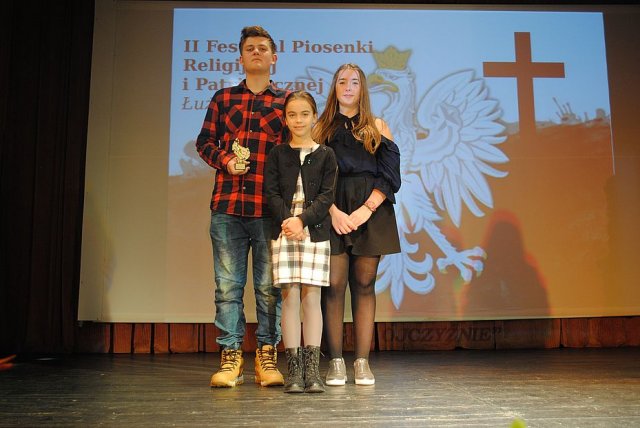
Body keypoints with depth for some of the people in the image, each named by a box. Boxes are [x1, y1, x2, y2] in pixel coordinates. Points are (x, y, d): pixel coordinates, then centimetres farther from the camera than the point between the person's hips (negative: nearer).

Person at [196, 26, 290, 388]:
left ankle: (268, 355, 13)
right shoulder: (223, 98, 17)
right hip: (227, 205, 2)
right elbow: (205, 141, 16)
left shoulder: (287, 100, 12)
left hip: (269, 207, -1)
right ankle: (231, 356, 12)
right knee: (228, 284, 3)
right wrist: (225, 161, -5)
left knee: (269, 286, 2)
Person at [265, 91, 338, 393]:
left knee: (311, 297, -2)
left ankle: (312, 370, 4)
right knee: (289, 296, -2)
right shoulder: (277, 154, 11)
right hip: (284, 231, 1)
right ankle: (294, 370, 4)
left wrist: (302, 219, -14)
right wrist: (287, 221, -14)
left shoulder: (325, 155, 8)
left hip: (315, 232, 0)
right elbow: (271, 192, 2)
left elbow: (327, 195, 0)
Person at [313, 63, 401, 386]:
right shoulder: (322, 128, 13)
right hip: (332, 212, 0)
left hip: (371, 212, 1)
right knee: (334, 284, -5)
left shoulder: (377, 127, 14)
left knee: (364, 284, 1)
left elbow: (389, 175, 4)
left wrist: (366, 209, -8)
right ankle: (335, 362, 2)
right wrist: (333, 211, -11)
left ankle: (362, 362, 6)